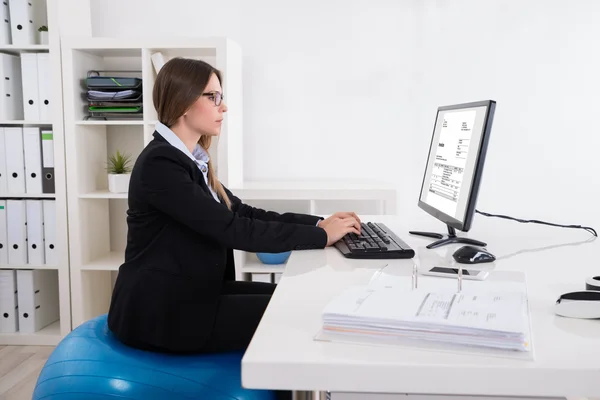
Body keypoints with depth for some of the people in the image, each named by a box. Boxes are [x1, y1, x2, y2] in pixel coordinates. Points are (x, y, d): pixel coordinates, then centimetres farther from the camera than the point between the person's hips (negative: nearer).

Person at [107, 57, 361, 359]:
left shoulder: (193, 159, 9)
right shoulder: (160, 163, -20)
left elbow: (243, 213, 8)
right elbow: (232, 229, -24)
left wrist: (319, 223, -4)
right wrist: (321, 236, -18)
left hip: (193, 291, 9)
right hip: (159, 310, -9)